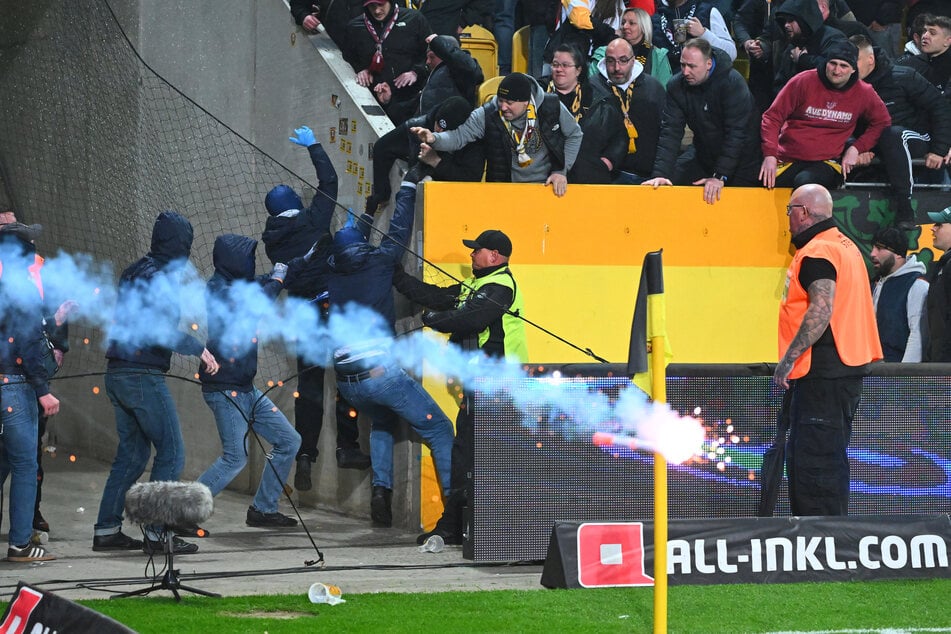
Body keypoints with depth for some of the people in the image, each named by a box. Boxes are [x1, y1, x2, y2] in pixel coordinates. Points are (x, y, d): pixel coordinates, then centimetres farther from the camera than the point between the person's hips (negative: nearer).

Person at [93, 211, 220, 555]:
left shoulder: (134, 272, 14)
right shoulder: (162, 276, -13)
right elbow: (162, 329, -22)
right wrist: (200, 349, -14)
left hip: (117, 373, 9)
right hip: (144, 376, -9)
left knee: (132, 452, 15)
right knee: (171, 452, -4)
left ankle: (107, 530, 15)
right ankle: (157, 533, -7)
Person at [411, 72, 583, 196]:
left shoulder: (551, 107, -9)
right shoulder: (487, 115, -11)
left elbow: (574, 135, 5)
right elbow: (459, 136, -15)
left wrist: (561, 171, -3)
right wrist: (433, 139, -36)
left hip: (548, 187, 0)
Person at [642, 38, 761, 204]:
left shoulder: (733, 83, -24)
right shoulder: (676, 86, -10)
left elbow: (735, 133, -27)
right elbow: (670, 132, -14)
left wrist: (720, 176, -33)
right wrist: (660, 174, -27)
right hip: (703, 155, 4)